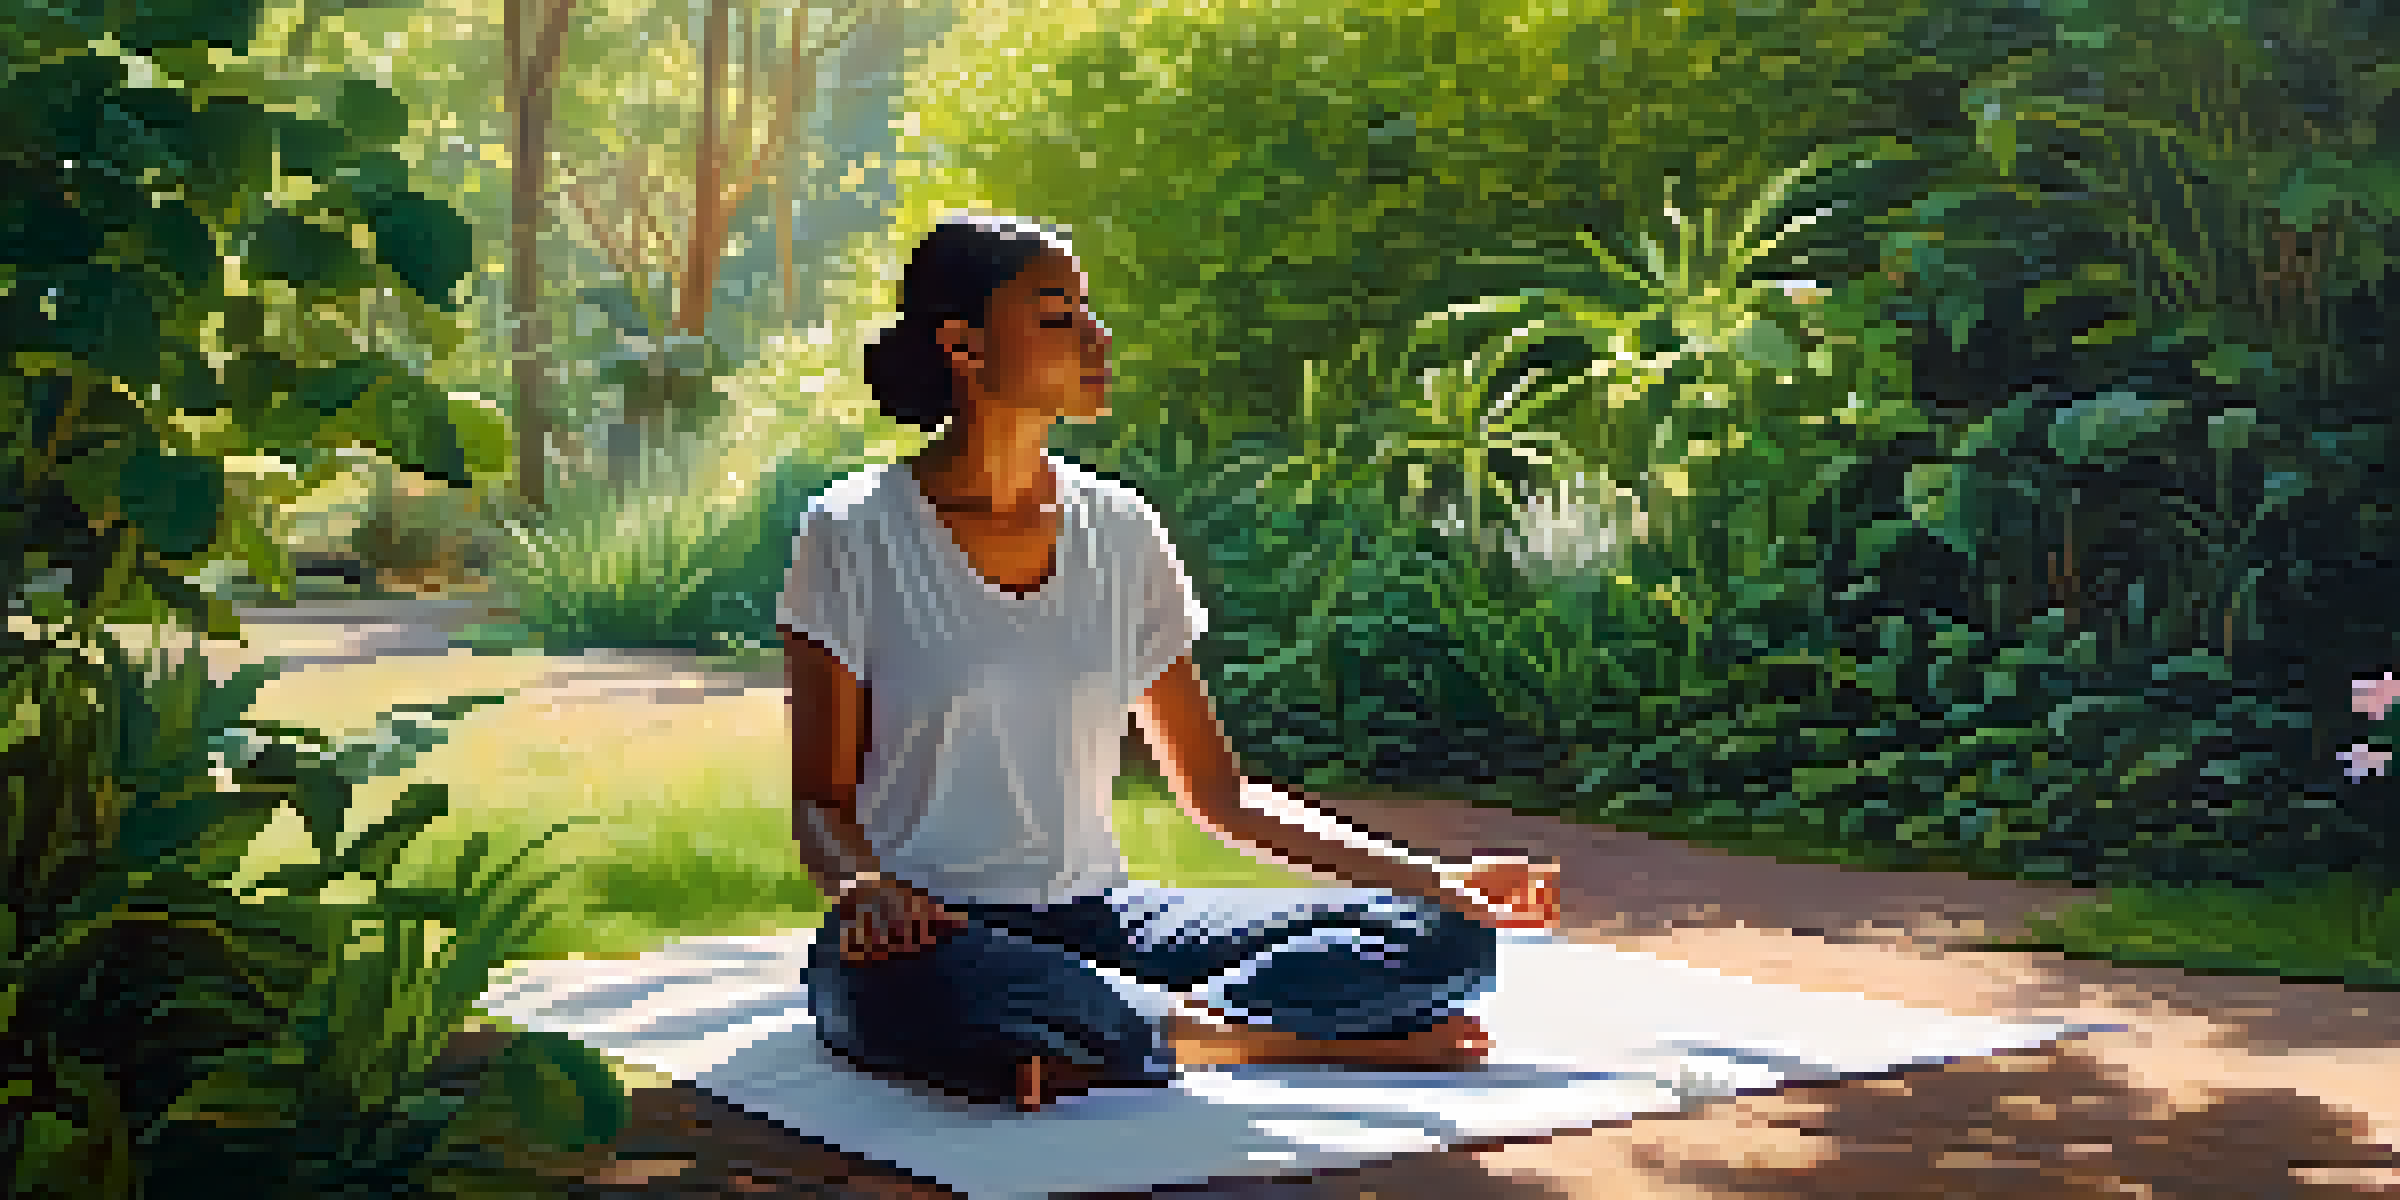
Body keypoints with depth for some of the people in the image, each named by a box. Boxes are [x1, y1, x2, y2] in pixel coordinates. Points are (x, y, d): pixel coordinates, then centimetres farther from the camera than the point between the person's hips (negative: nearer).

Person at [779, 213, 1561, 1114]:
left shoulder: (1117, 534, 10)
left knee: (1442, 941, -13)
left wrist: (1433, 879, 2)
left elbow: (1221, 797, 12)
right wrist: (867, 888, -26)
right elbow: (820, 803, -2)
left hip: (1095, 917, 4)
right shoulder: (856, 534, -2)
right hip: (933, 930, -4)